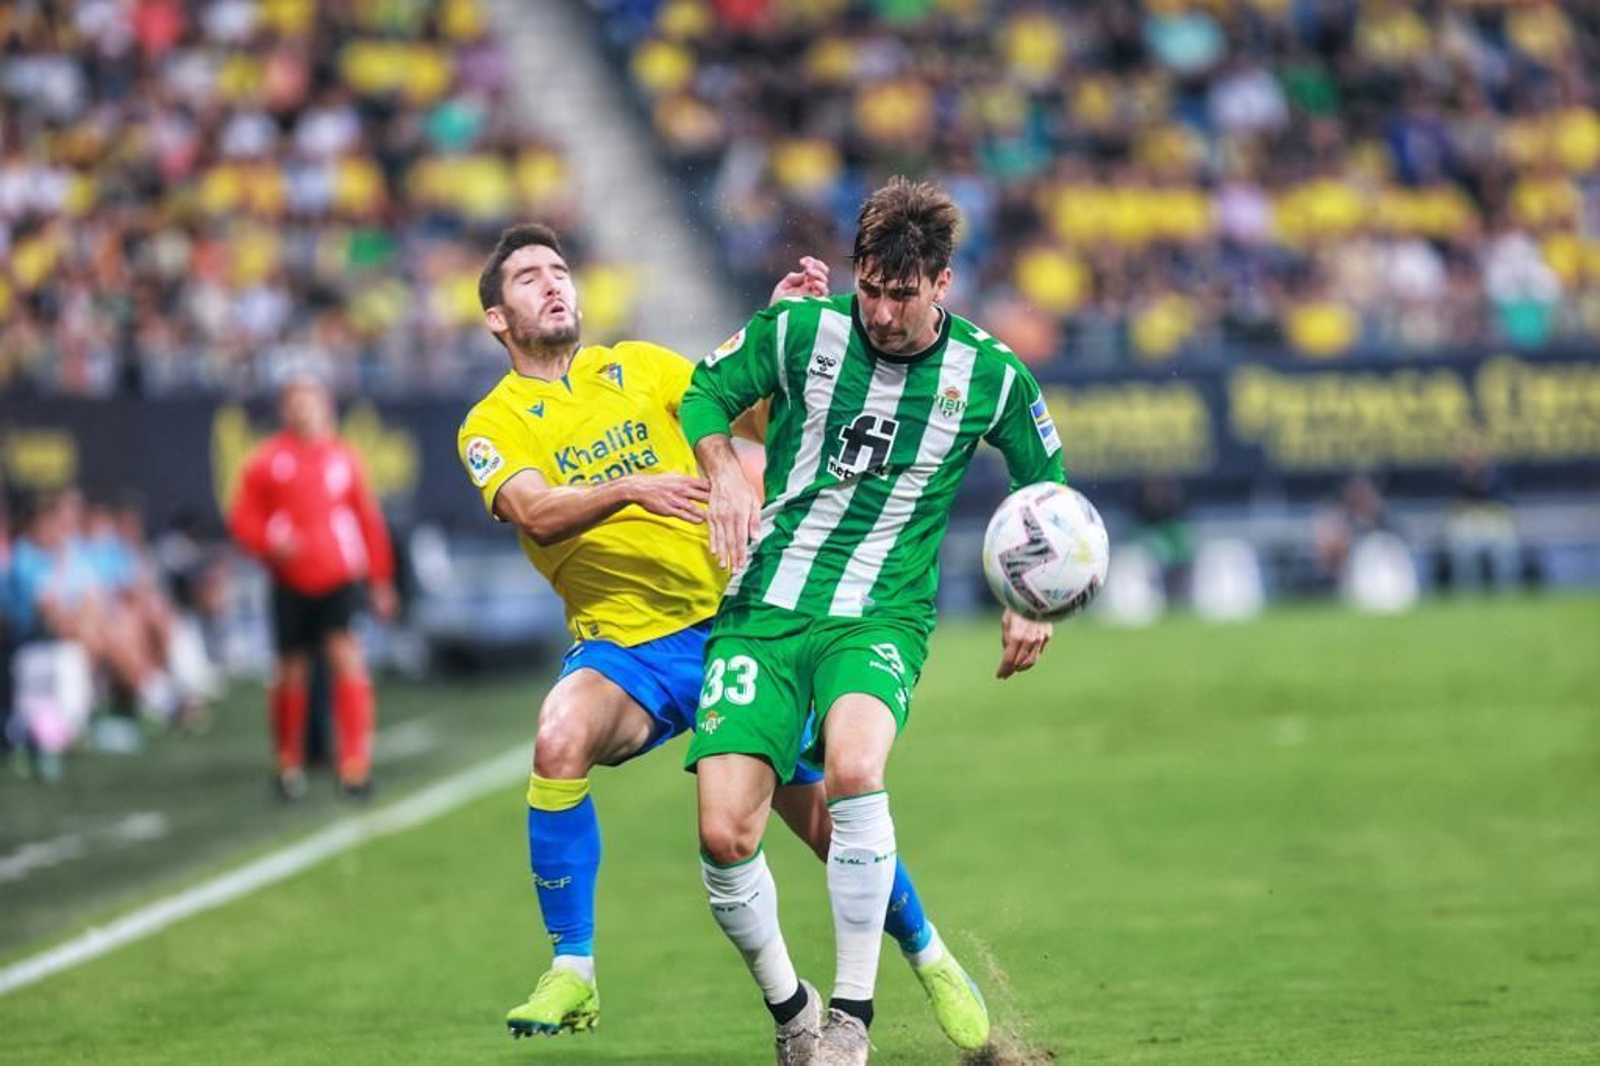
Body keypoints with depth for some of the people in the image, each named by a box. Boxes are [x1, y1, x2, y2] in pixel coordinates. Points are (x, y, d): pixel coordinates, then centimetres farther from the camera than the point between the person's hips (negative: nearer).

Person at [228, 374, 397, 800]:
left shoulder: (343, 457, 7)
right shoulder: (267, 460, 2)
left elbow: (369, 520, 13)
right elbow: (242, 519, 2)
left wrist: (380, 581, 14)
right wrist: (271, 544, -18)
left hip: (340, 579, 0)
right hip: (290, 583, 0)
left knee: (346, 655, -16)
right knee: (291, 672, 6)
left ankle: (355, 765, -17)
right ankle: (289, 762, 26)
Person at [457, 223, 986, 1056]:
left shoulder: (639, 365, 11)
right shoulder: (493, 424, 0)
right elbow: (537, 514, -18)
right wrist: (633, 489, -34)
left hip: (732, 624, 2)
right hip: (623, 647, -2)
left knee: (829, 822, -1)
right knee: (560, 740, -33)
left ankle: (927, 957, 27)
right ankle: (571, 975, -21)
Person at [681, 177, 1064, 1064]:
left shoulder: (991, 376, 1)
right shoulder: (800, 331, -1)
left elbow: (1046, 486, 17)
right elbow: (705, 394, 13)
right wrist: (724, 473, -7)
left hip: (879, 617, -1)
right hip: (763, 609, 1)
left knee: (852, 768, -35)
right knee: (723, 834, -15)